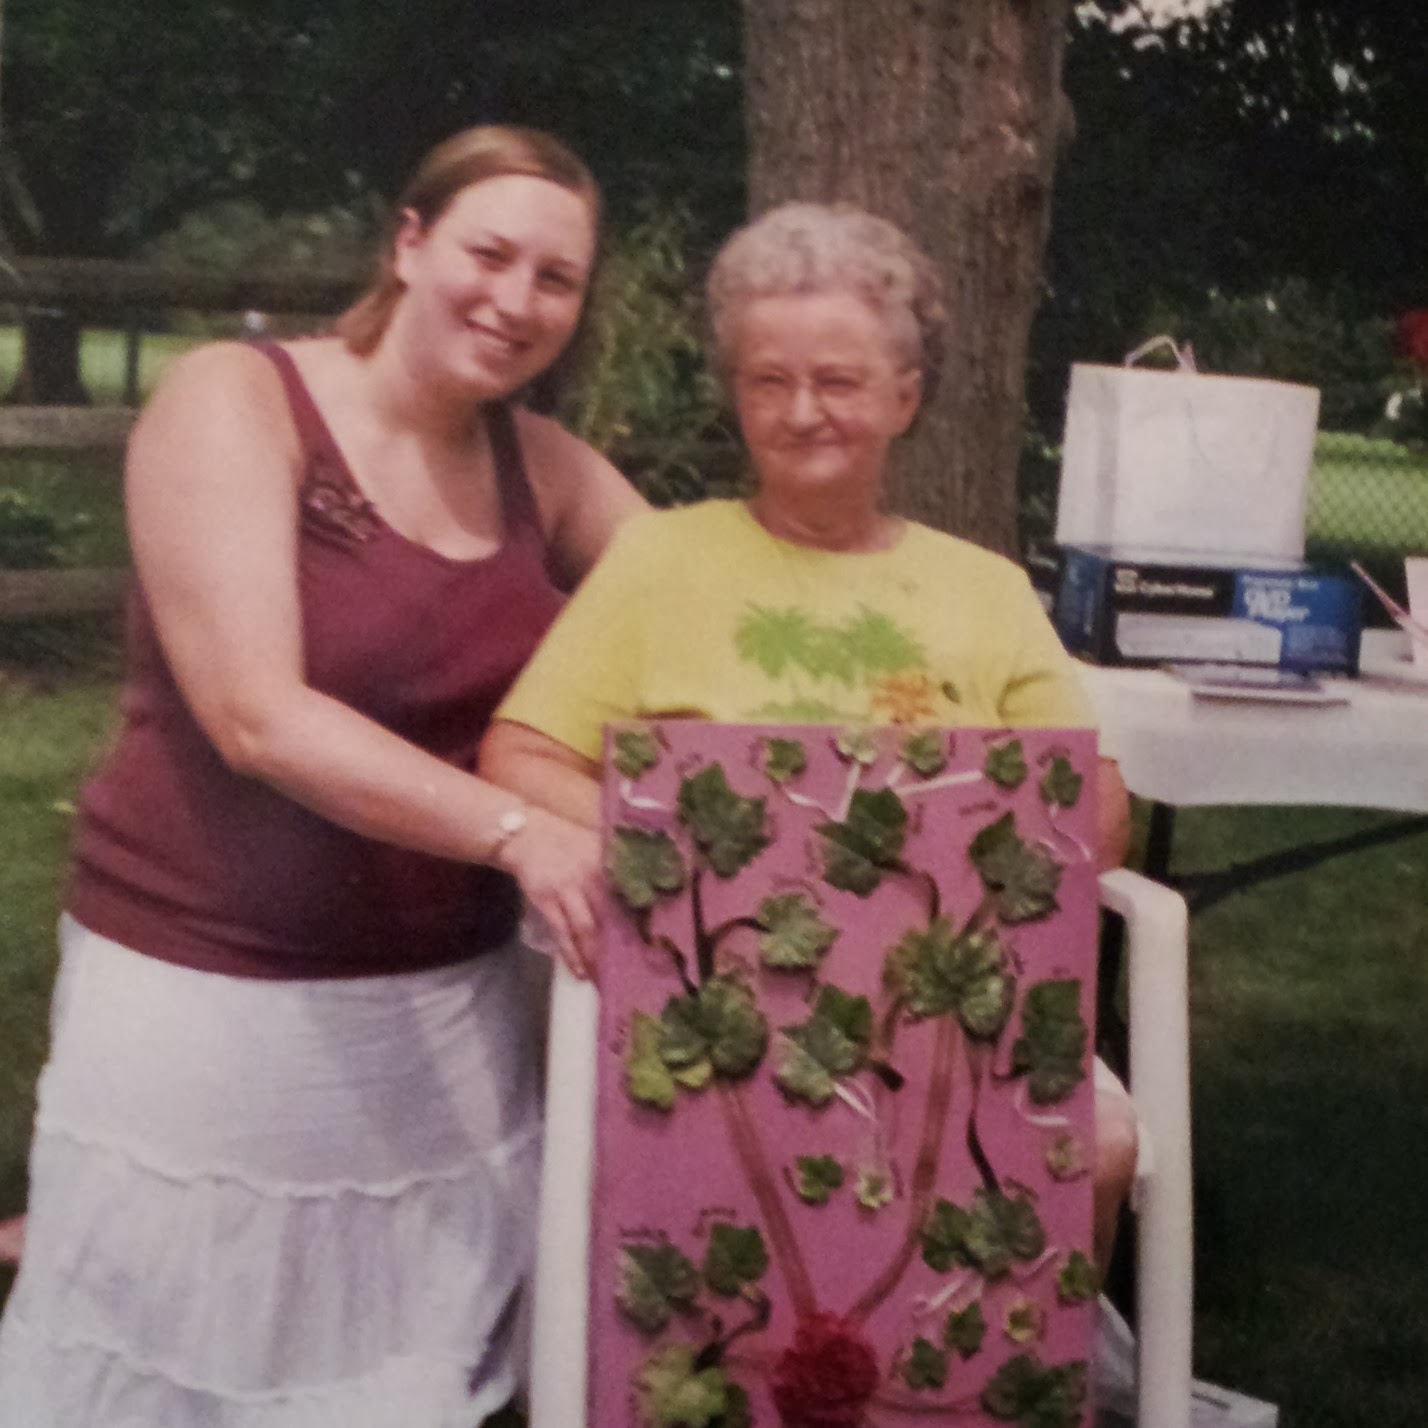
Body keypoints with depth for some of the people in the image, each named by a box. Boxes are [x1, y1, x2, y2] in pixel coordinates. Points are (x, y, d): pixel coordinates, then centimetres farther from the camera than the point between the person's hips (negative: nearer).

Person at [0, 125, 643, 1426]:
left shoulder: (541, 465, 6)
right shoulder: (233, 401, -10)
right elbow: (259, 717, -20)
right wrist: (515, 832, -30)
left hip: (448, 1002, 5)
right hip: (212, 993, -4)